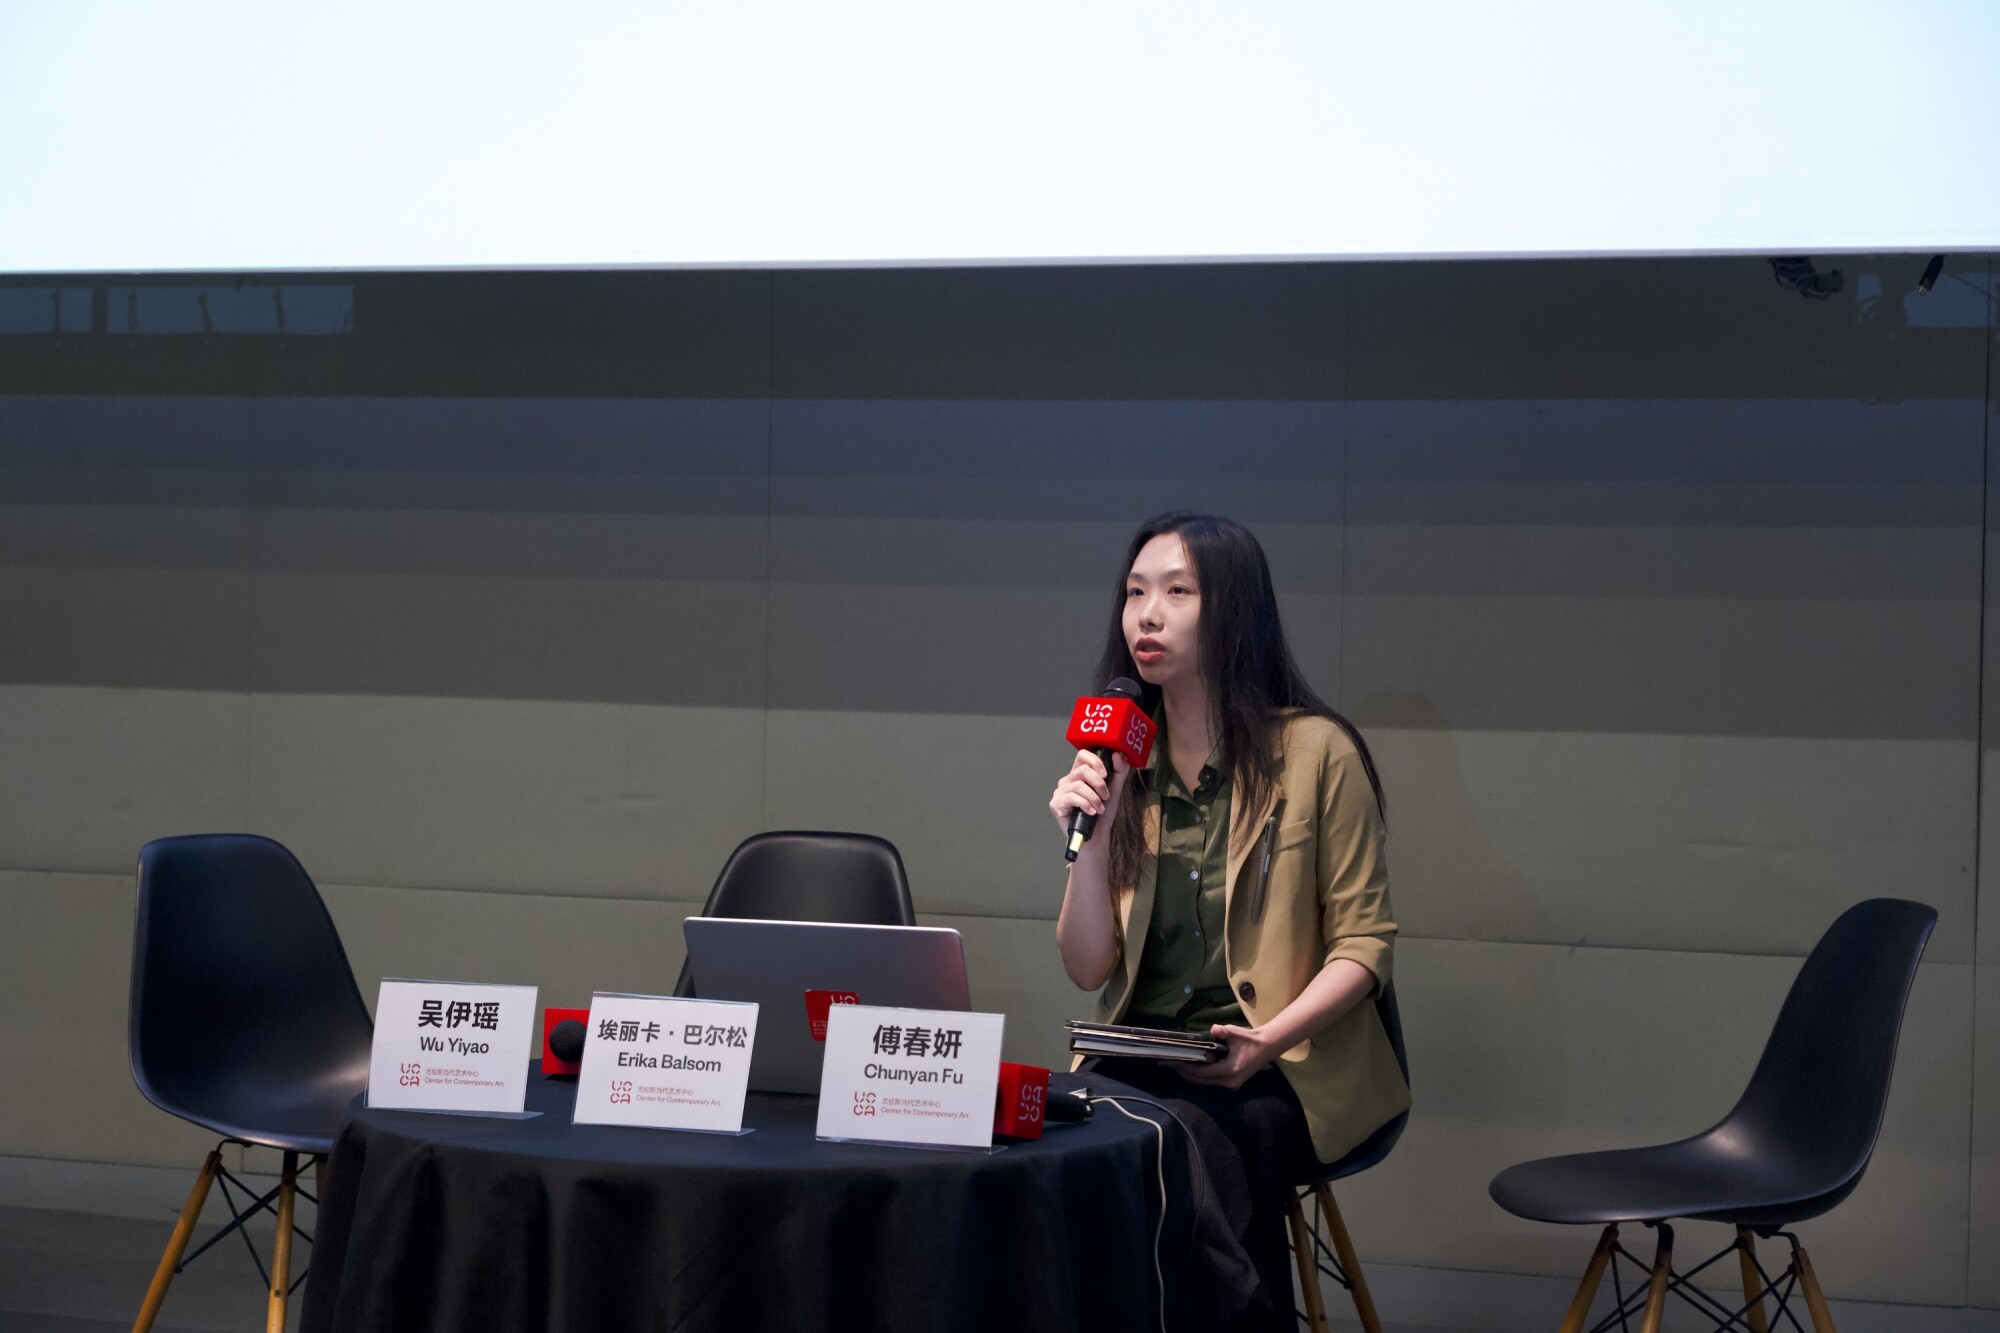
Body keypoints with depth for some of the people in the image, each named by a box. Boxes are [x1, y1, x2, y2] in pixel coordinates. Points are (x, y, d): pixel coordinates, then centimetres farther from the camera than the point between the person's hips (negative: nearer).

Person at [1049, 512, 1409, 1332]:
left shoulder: (1316, 753, -3)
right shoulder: (1119, 768, 9)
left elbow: (1364, 944, -2)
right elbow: (1089, 970, 5)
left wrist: (1272, 1037, -17)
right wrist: (1089, 838, -8)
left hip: (1281, 1070, -3)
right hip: (1141, 1059, 3)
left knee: (1197, 1140, -31)